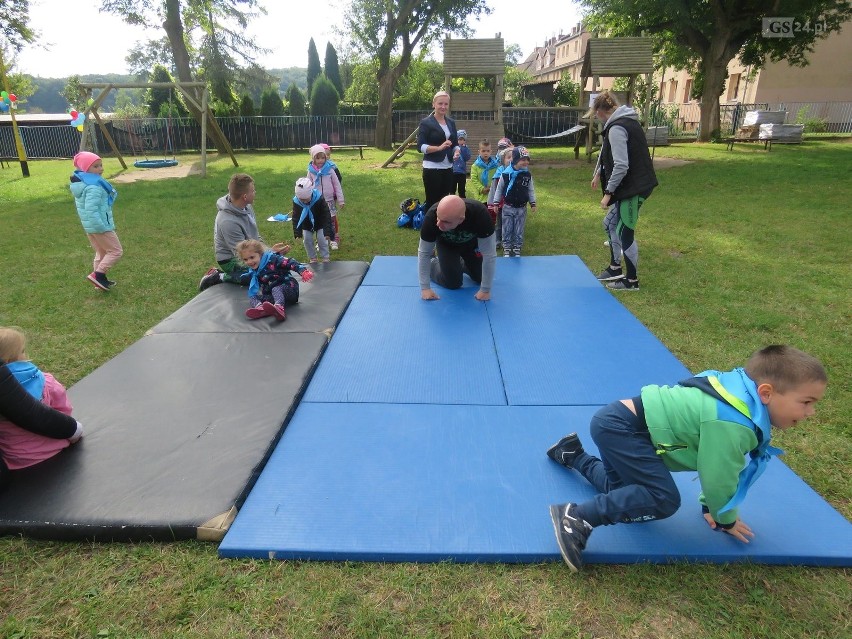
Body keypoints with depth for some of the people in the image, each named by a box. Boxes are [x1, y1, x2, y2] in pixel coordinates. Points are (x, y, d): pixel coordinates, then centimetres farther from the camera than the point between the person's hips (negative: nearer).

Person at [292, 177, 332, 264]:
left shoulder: (319, 198, -32)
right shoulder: (296, 201, -25)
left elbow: (325, 215, -25)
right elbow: (296, 218, -17)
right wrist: (297, 233, -22)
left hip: (320, 224, -3)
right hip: (307, 225, 3)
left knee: (321, 239, -6)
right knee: (307, 240, 1)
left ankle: (325, 258, 10)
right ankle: (313, 259, 17)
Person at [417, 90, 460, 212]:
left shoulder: (451, 122, 12)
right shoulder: (426, 122, -6)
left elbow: (455, 143, 18)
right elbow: (420, 146, -13)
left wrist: (456, 151, -6)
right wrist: (439, 147, -27)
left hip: (448, 168, 6)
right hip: (432, 168, -6)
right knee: (432, 201, -3)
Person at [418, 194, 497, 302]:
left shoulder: (480, 215, -42)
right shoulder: (431, 216, -39)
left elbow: (489, 255, -33)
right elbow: (424, 252, -25)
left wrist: (485, 290, -27)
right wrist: (425, 288, -23)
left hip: (472, 243, 1)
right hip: (446, 244, -1)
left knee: (480, 278, 2)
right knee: (453, 283, -9)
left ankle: (461, 263, 31)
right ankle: (433, 264, 20)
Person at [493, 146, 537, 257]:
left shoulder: (527, 175, -4)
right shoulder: (506, 174, -13)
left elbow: (531, 190, 7)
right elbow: (499, 189, -2)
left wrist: (532, 203, 6)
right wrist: (496, 203, 1)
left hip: (521, 208, 2)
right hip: (508, 207, -2)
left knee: (519, 231, 9)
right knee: (507, 230, 8)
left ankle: (517, 250, 22)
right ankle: (507, 250, 20)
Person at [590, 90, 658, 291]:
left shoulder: (616, 128, -19)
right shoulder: (625, 122, 13)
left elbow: (621, 166, -26)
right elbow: (608, 154, 28)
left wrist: (608, 192, -19)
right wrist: (598, 173, 39)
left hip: (633, 188, -10)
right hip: (629, 186, 10)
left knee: (625, 233, 0)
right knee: (610, 224, 20)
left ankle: (631, 280, 14)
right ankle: (615, 268, 32)